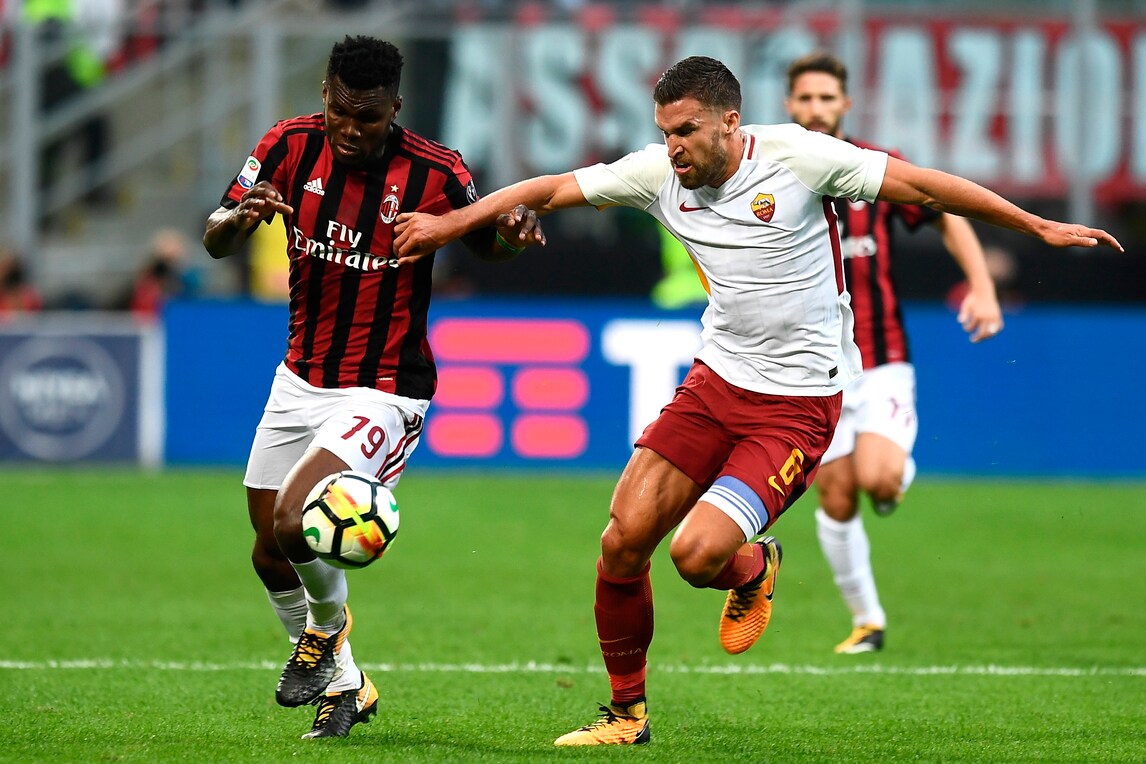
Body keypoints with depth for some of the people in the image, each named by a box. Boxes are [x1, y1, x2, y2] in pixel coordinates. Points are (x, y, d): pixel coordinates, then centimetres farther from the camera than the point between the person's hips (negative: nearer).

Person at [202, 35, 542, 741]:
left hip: (383, 392, -5)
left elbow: (484, 242, 3)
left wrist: (516, 233, -21)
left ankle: (328, 625, 11)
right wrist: (242, 217, -29)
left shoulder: (434, 173, -16)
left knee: (294, 523, -23)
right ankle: (343, 683, 35)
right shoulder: (291, 146, -8)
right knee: (270, 554, 12)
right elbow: (216, 242, -5)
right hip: (301, 382, 6)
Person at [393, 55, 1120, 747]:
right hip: (716, 379, 5)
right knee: (623, 541, -3)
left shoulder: (799, 156, -15)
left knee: (698, 554, -19)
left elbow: (921, 184, -11)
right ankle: (627, 712, 16)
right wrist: (448, 224, 5)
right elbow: (551, 189, 7)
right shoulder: (659, 173, -2)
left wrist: (1039, 226, -10)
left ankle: (754, 569, 19)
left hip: (799, 401, -5)